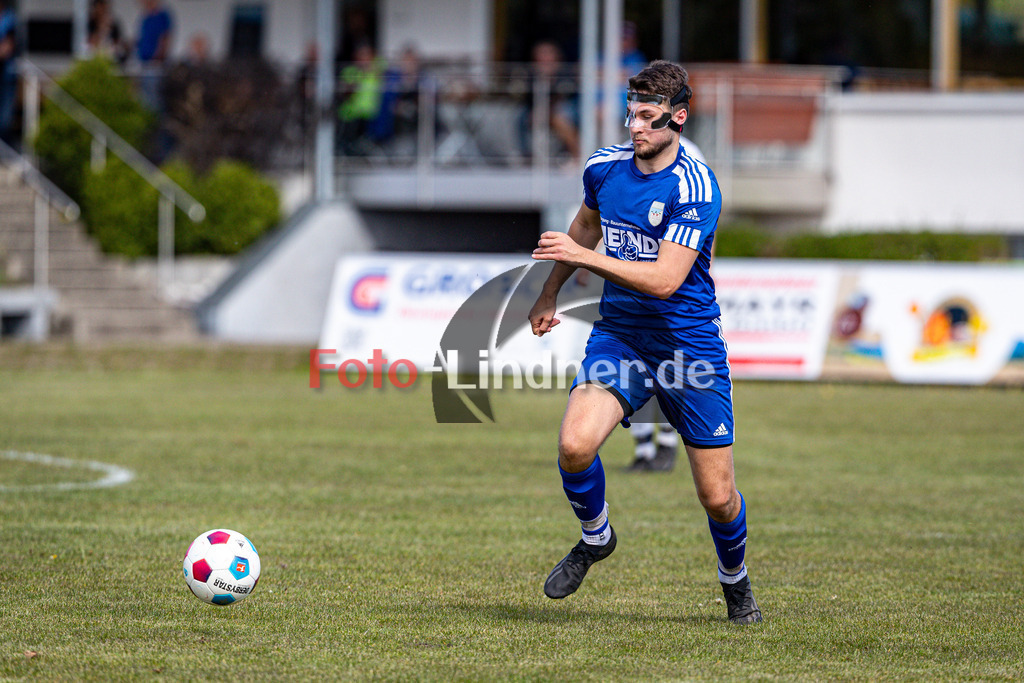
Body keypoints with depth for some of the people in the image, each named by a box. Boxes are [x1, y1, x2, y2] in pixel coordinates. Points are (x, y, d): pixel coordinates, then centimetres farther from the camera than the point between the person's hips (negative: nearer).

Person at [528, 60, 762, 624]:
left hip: (688, 345, -4)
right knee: (575, 445, -23)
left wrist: (580, 255, -26)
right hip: (618, 337, 4)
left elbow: (665, 279, -25)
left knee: (717, 497, 0)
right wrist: (549, 293, 26)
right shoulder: (604, 166, 0)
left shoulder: (695, 186, -18)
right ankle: (595, 538, 7)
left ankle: (735, 582, 31)